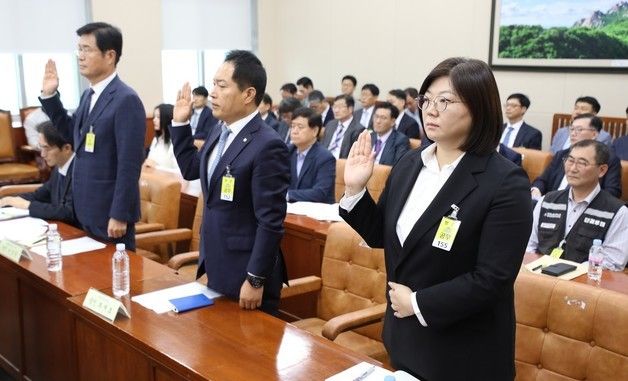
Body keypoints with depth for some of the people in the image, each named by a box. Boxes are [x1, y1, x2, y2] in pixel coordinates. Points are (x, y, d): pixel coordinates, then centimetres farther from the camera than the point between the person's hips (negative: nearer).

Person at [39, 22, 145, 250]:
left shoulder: (126, 100, -19)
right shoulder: (89, 95, 10)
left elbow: (129, 164, -21)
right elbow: (73, 134, 20)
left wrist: (119, 215, -20)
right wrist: (50, 96, 11)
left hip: (110, 212, -9)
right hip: (86, 210, 9)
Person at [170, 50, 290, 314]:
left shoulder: (267, 146, -22)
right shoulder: (219, 134, 5)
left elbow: (270, 223, -22)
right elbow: (191, 169, 22)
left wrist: (255, 280, -20)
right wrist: (180, 123, 12)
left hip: (245, 275, -8)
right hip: (216, 269, 9)